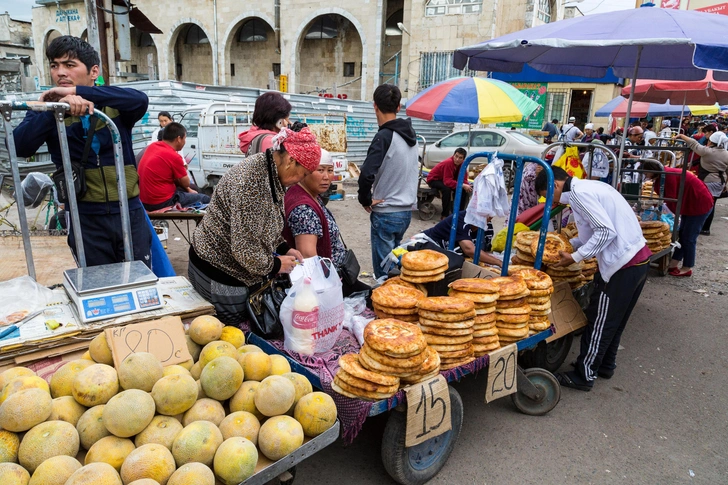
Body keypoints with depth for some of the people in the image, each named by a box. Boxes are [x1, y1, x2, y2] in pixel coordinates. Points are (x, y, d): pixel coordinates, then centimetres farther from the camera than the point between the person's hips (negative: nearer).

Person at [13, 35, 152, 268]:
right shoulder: (47, 111, 3)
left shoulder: (116, 106, 2)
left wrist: (77, 91, -24)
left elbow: (140, 100, -21)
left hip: (129, 213, 0)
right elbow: (20, 146, -14)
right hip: (85, 219, 1)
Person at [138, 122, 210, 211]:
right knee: (206, 199, 4)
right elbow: (186, 183, -8)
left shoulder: (152, 146, 3)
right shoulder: (173, 156, -22)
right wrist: (183, 170, 8)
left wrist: (188, 189, 13)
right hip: (162, 203, -9)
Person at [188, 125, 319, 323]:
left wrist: (283, 248, 2)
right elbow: (244, 247, -29)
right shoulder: (253, 180, -29)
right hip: (217, 272, -9)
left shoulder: (272, 173, 1)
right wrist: (275, 265, -15)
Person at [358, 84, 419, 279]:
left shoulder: (384, 136, -17)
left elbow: (367, 174, -26)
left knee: (383, 271, 2)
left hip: (386, 213, -8)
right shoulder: (409, 134, 6)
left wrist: (365, 199, -11)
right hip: (406, 210, 8)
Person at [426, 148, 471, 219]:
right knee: (447, 189, -35)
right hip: (433, 179, -7)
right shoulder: (448, 162, -33)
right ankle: (444, 215, -27)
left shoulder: (462, 164, -10)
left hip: (447, 180, 7)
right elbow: (447, 181, -39)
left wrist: (466, 186, -29)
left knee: (463, 189, -9)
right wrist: (462, 185, -44)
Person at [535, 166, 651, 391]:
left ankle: (584, 376, 14)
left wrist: (575, 257, -17)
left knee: (599, 322, 2)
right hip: (638, 257, 10)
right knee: (614, 320, 21)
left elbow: (606, 231, -22)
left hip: (623, 264, -10)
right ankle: (605, 365, 35)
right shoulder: (588, 186, 14)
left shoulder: (578, 193, -16)